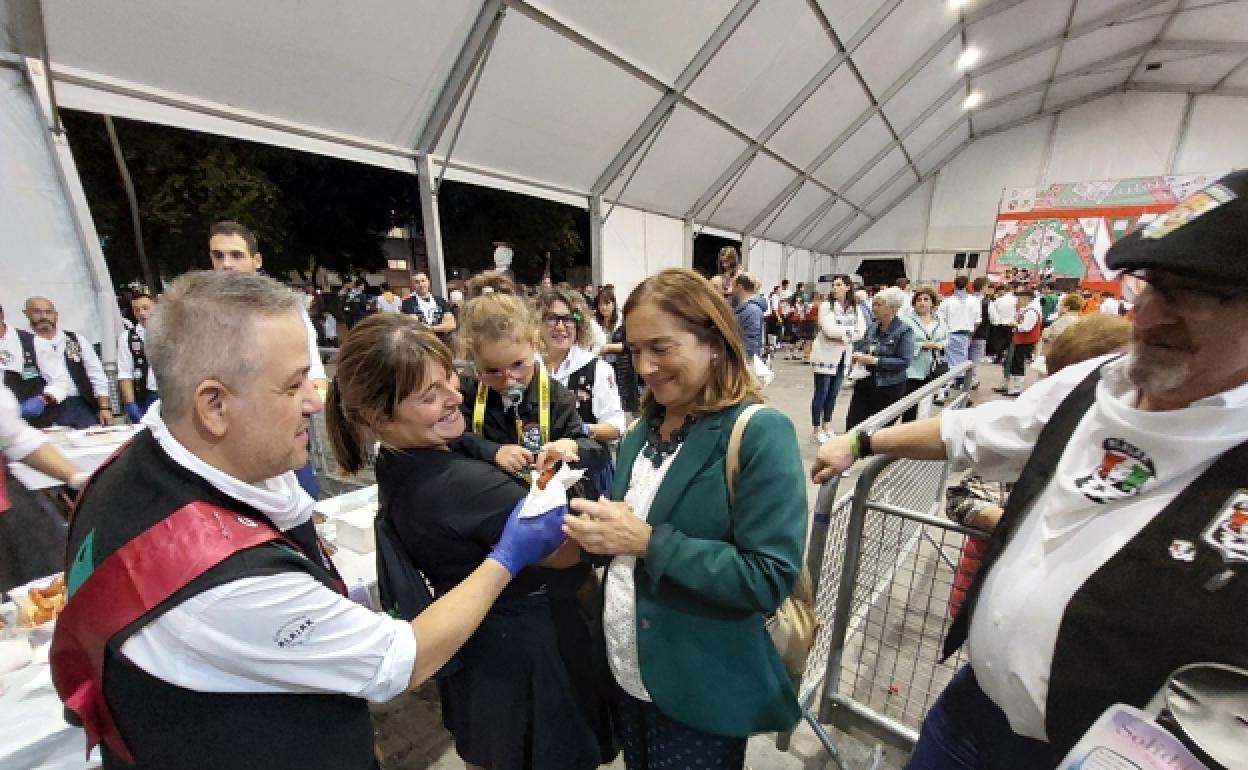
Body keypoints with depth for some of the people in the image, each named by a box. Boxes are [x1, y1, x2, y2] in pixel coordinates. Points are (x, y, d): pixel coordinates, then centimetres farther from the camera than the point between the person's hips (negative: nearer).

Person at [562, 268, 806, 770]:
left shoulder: (759, 433, -20)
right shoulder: (646, 428, 0)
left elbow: (770, 577, -23)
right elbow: (626, 542, 7)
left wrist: (649, 542, -27)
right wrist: (595, 526, -13)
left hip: (700, 692, -5)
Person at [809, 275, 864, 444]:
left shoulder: (855, 308, 9)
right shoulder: (826, 305, -6)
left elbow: (861, 330, -1)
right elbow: (829, 330, -19)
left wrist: (841, 335, -13)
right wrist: (850, 330, -9)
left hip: (843, 356, 5)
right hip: (825, 355, -5)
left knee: (833, 394, 12)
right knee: (821, 393, -1)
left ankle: (827, 427, 24)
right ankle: (816, 430, 7)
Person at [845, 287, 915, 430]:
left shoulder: (905, 330, -9)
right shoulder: (872, 327, 8)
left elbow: (905, 361, -17)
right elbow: (859, 346, 17)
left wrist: (875, 360, -21)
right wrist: (857, 355, -6)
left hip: (889, 389, -5)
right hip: (864, 384, 5)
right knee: (852, 424, 3)